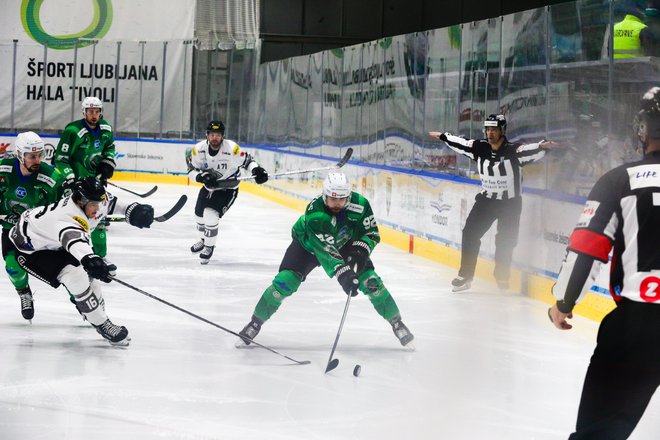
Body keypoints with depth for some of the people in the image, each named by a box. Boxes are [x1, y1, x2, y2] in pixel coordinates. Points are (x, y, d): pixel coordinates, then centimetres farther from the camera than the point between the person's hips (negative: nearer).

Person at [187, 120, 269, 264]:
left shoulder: (232, 149, -27)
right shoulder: (199, 149, -16)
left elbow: (247, 160, -13)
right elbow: (191, 170, -8)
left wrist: (256, 169, -32)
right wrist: (201, 176, -28)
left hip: (227, 189, -5)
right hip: (208, 187, 5)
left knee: (210, 215, -20)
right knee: (199, 215, 18)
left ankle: (209, 247, 5)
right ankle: (204, 240, 51)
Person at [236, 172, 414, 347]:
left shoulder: (360, 204, -29)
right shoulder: (313, 213, -39)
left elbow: (372, 233, -17)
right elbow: (323, 250, -44)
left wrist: (360, 252, -36)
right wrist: (343, 274, -55)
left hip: (345, 243, 3)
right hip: (308, 243, -3)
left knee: (370, 281, -8)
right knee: (285, 281, -17)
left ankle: (396, 322, 11)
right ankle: (255, 323, 1)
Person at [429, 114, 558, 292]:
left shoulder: (512, 151, -20)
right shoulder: (480, 148, -6)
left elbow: (529, 151, -36)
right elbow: (461, 143, 9)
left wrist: (542, 146, -56)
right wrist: (443, 136, 20)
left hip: (509, 203, -4)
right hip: (486, 199, 4)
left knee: (505, 242, 1)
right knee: (470, 233, -3)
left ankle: (502, 277, 23)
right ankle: (465, 276, 6)